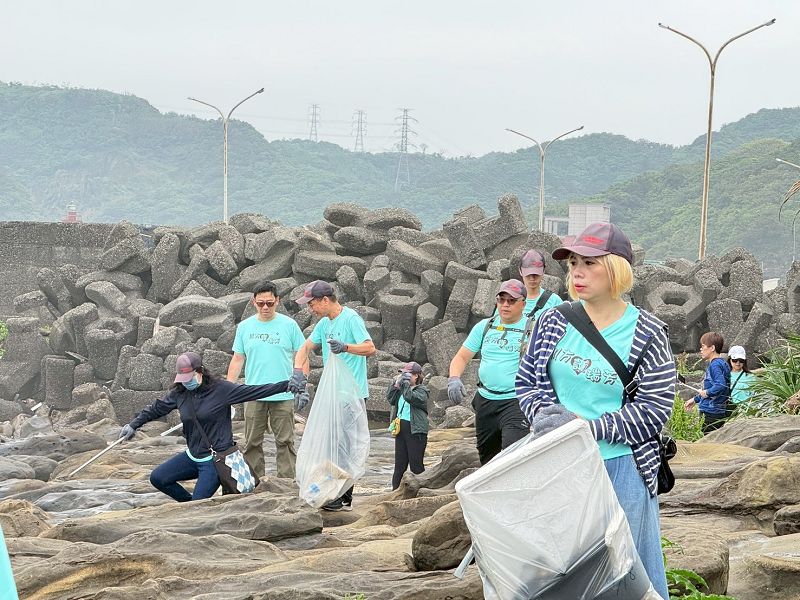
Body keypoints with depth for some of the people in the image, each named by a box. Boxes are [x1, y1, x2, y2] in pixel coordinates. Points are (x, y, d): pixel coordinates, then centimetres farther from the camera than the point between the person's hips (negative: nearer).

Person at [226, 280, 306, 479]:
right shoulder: (244, 327, 6)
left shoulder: (289, 325, 0)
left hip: (283, 395, -2)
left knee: (285, 442, 1)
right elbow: (237, 359, 11)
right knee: (252, 443, 6)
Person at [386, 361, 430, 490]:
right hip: (401, 430, 7)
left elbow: (410, 397, -24)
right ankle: (395, 490, 15)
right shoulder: (401, 390, 15)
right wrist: (395, 383, -2)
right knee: (399, 464, 11)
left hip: (416, 432, -7)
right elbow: (390, 399, 5)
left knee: (416, 465, -3)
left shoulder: (422, 391, -7)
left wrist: (405, 383, -17)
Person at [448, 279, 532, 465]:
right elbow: (462, 357, 11)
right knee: (486, 457, 16)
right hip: (485, 400, 6)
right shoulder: (485, 326, 11)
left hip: (515, 402, -6)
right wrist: (454, 379, -10)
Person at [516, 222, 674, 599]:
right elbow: (527, 380, 10)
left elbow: (655, 408, -11)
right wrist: (545, 413, -12)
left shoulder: (647, 334, -6)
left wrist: (588, 427, -19)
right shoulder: (553, 323, 4)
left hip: (619, 468, -3)